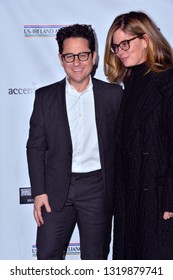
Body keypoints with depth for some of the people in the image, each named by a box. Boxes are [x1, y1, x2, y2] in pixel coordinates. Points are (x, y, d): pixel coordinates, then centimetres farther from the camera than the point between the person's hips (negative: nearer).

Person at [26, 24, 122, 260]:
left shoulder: (113, 94, 1)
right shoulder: (45, 96, 3)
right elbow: (36, 146, 3)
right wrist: (39, 191, -3)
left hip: (97, 188, 0)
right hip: (57, 189, 1)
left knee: (95, 258, 11)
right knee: (47, 255, 5)